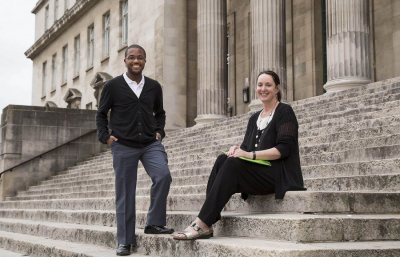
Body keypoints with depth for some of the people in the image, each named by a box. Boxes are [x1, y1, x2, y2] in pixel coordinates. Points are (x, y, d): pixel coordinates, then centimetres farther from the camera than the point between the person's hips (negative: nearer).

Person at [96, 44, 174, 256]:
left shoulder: (154, 87, 7)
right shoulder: (113, 86, 0)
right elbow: (101, 114, 9)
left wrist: (159, 132, 7)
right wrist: (105, 136, -3)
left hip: (150, 144, 2)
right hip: (123, 146, -2)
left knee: (163, 176, -23)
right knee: (125, 193, 3)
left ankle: (154, 223, -6)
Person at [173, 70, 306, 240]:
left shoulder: (284, 112, 0)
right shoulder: (254, 118, 21)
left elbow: (284, 149, -12)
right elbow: (246, 148, 16)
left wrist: (251, 154, -20)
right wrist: (237, 150, -9)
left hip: (278, 174, -6)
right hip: (258, 172, 6)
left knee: (233, 164, -29)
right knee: (222, 160, -21)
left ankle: (202, 225, -32)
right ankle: (208, 223, -31)